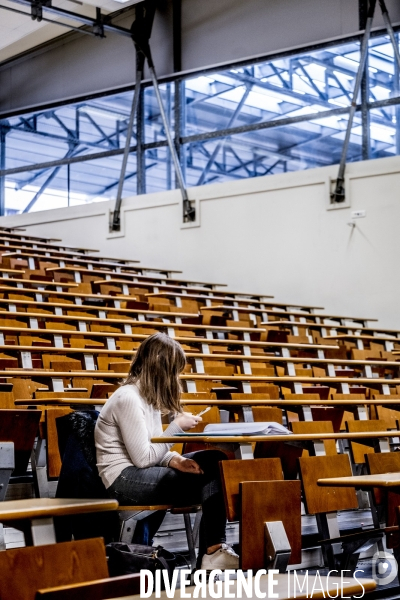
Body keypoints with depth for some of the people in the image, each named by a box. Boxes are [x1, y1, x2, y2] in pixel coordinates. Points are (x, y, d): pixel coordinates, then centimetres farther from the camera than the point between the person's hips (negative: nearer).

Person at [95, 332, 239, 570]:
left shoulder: (148, 397, 13)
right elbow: (143, 458, -19)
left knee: (216, 462, -9)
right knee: (211, 474, -17)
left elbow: (154, 451, 11)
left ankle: (213, 550, -14)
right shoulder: (128, 398, -17)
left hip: (140, 473, 9)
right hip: (125, 480, -9)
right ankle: (213, 550, -7)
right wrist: (176, 427, -11)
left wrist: (175, 460, -10)